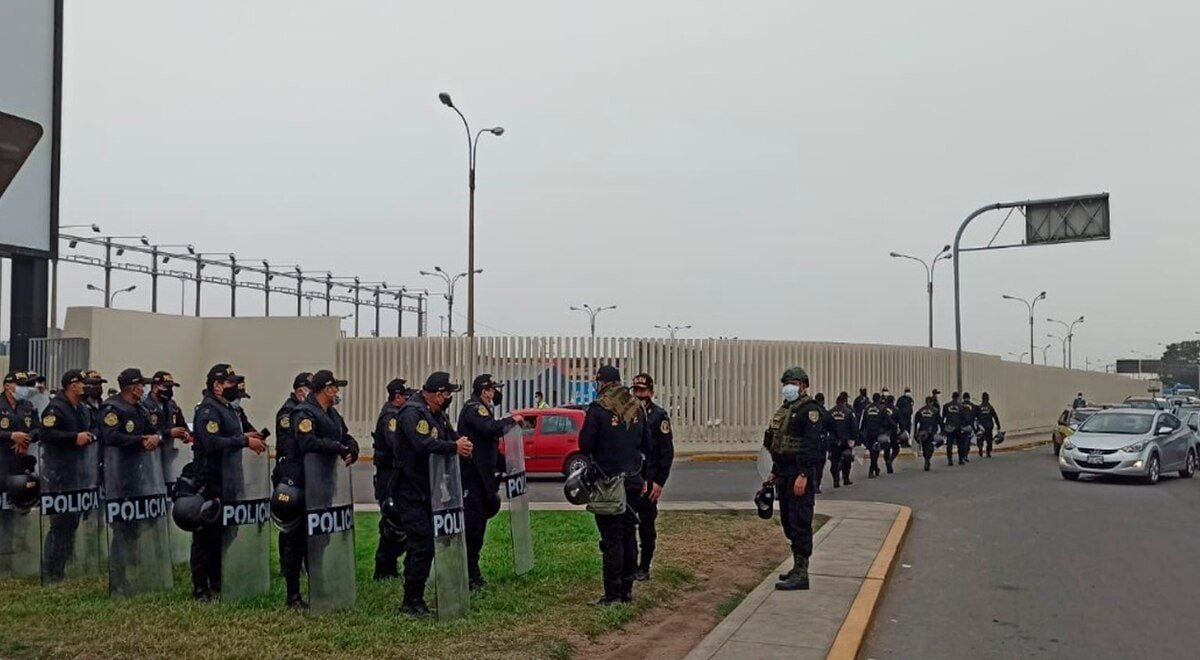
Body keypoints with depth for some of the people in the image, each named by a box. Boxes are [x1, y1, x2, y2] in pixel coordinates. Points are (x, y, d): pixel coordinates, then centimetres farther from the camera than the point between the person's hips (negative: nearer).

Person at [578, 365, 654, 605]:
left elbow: (585, 445, -13)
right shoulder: (637, 408, 7)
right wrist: (647, 477, 17)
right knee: (629, 534, 13)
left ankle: (613, 594, 0)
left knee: (611, 538, -2)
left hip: (607, 482, -6)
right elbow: (648, 446, 11)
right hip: (633, 481, 6)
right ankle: (627, 589, 20)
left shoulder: (598, 409, -13)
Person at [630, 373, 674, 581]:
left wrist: (659, 482, -11)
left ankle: (644, 568, 14)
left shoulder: (659, 415, -3)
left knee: (647, 525, 5)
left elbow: (667, 452, -6)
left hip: (648, 480, -3)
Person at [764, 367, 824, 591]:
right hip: (784, 475, 10)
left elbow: (812, 445, -20)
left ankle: (801, 575, -7)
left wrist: (803, 475, -26)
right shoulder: (784, 410, 18)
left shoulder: (810, 410, -12)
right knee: (788, 522, 15)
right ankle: (798, 567, 26)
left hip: (800, 476, -10)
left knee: (799, 524, -9)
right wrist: (774, 472, 23)